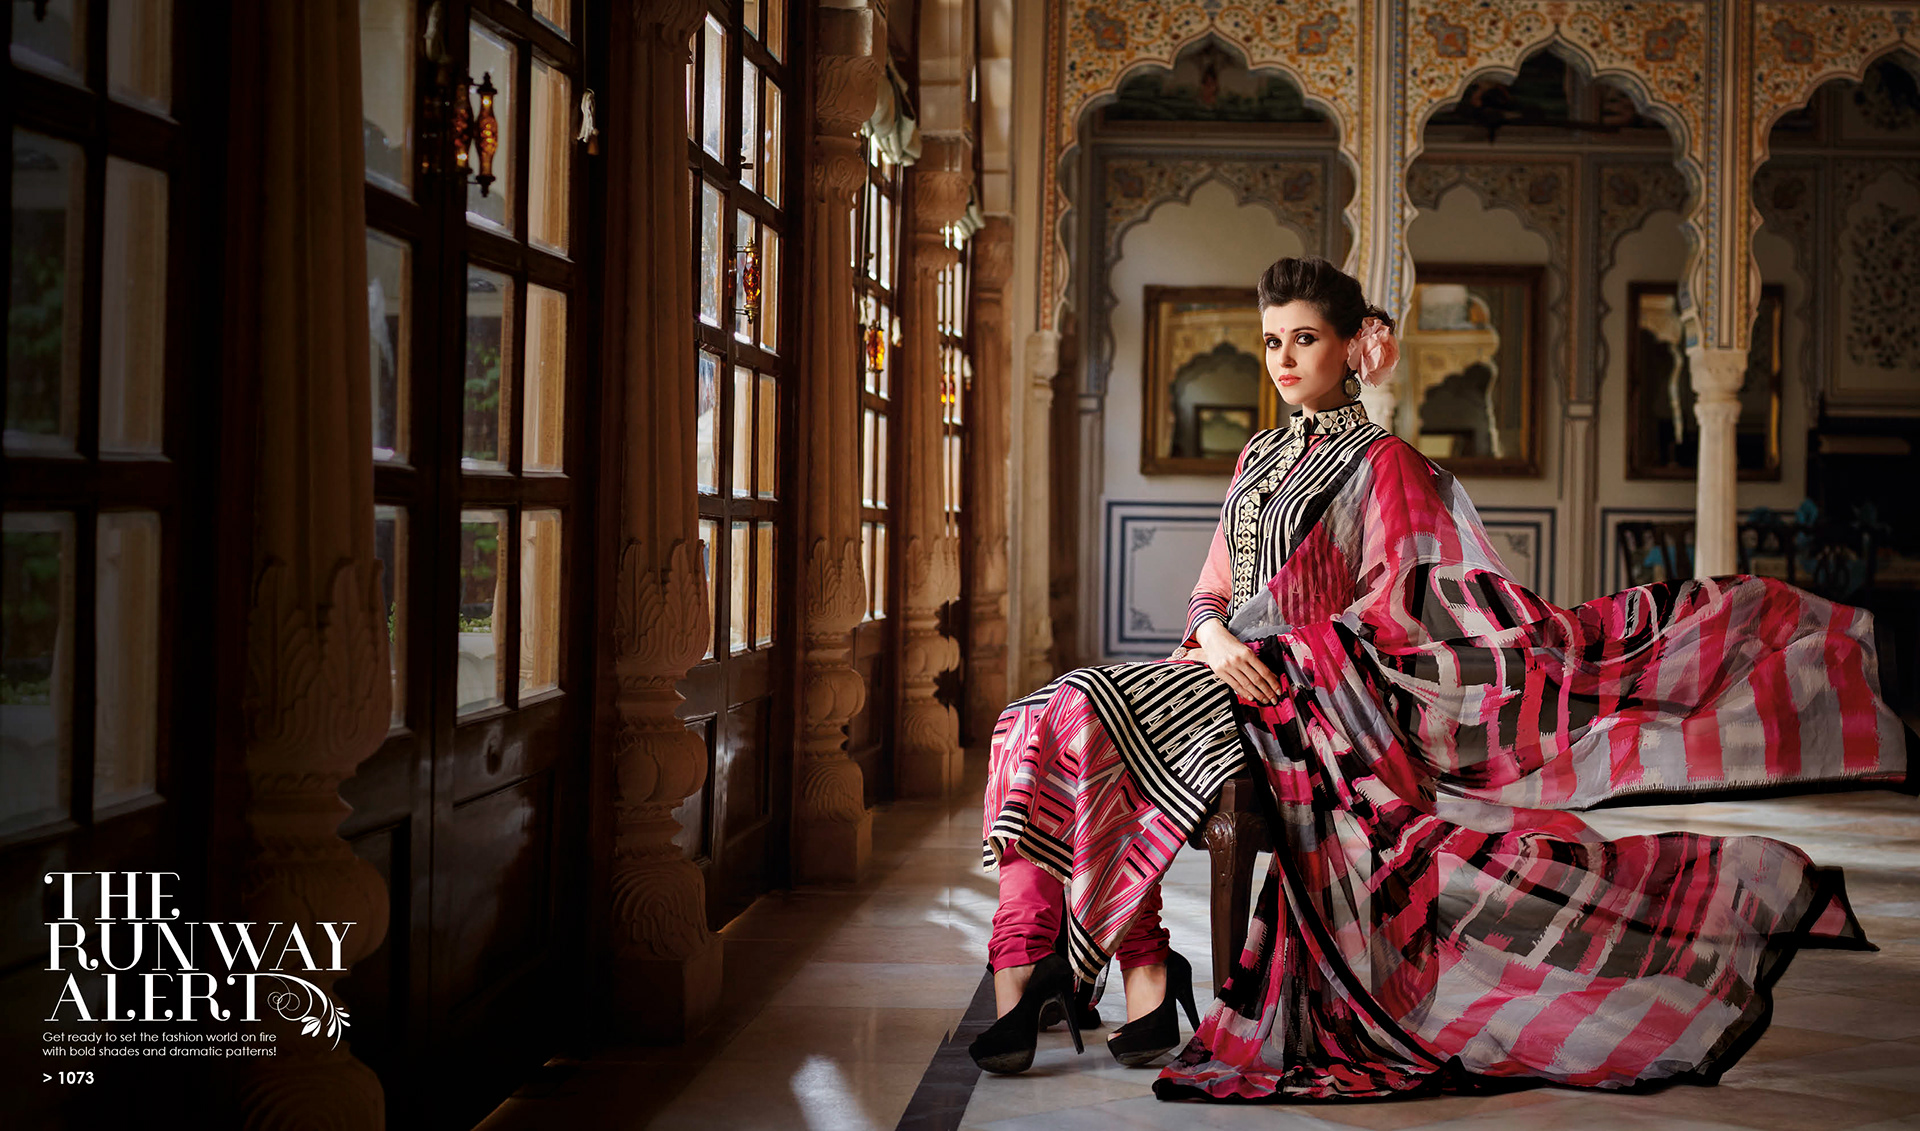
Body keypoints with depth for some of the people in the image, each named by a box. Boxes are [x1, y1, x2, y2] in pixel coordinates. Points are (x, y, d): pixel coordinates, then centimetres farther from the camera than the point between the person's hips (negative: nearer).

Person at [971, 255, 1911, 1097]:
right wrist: (1216, 640, -5)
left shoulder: (1383, 464, 3)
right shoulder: (1257, 461, 22)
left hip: (1303, 691, -7)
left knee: (1088, 716, -27)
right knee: (1042, 721, -14)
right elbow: (1214, 592, 16)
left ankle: (1137, 966, -23)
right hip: (1231, 673, 7)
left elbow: (1391, 612, -3)